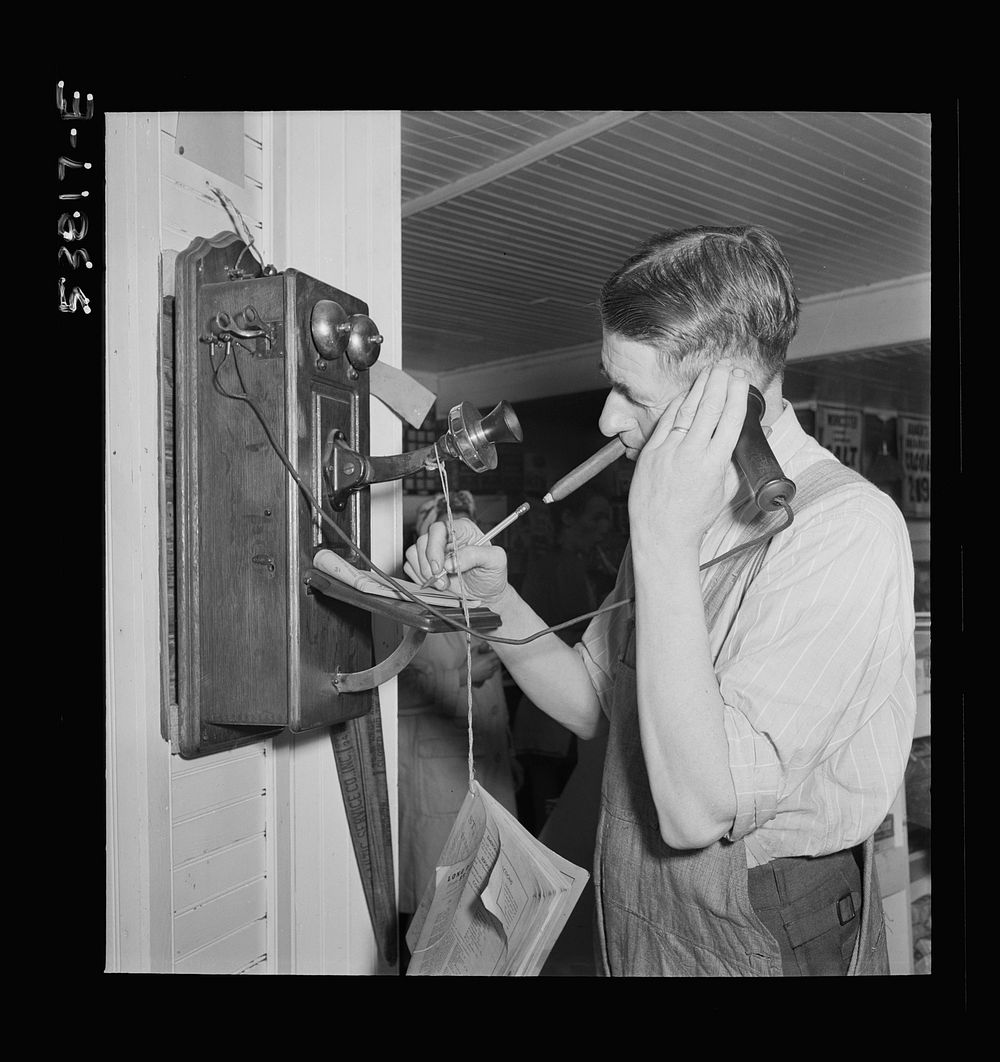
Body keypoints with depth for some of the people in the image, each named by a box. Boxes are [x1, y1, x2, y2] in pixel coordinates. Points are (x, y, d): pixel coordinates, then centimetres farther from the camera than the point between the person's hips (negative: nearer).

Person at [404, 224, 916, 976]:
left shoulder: (846, 526, -24)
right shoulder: (685, 509, 0)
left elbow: (699, 809, -30)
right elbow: (591, 703, 5)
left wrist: (664, 540, -31)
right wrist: (496, 598, -10)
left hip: (762, 941, -7)